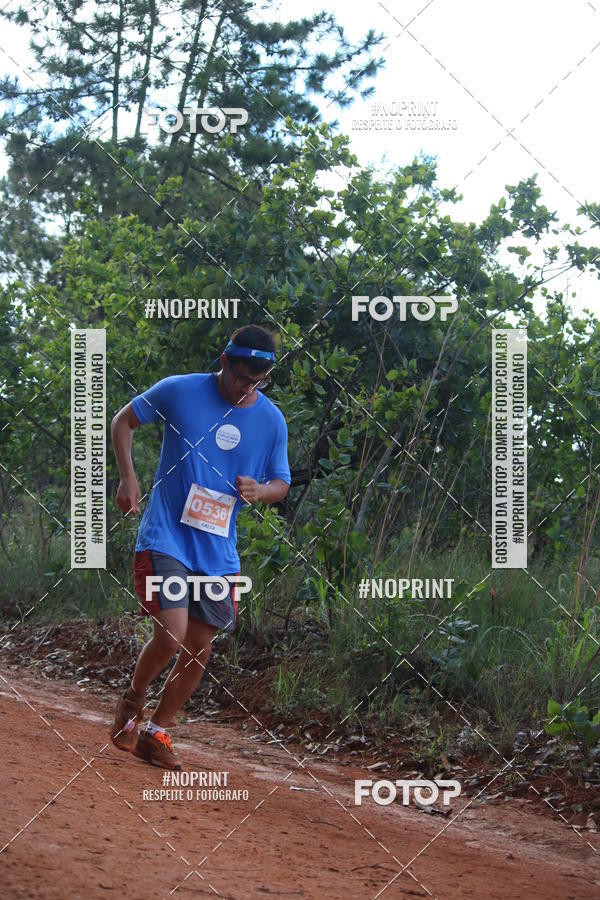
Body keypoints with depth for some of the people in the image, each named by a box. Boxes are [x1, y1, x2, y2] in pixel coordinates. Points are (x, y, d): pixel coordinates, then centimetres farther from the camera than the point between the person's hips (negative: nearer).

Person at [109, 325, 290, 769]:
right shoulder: (179, 391, -8)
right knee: (172, 633, -17)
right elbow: (124, 420, 6)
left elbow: (281, 483, 13)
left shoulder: (272, 421, 1)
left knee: (200, 648, 6)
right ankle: (133, 701, 14)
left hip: (218, 550, 4)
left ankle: (157, 733, 23)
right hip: (165, 538, -4)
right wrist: (128, 477, -7)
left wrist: (260, 491, -11)